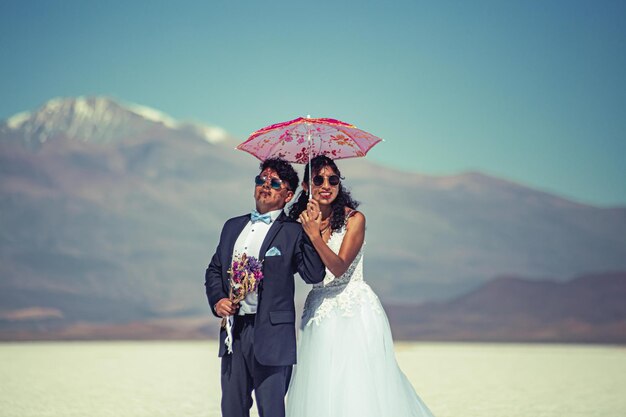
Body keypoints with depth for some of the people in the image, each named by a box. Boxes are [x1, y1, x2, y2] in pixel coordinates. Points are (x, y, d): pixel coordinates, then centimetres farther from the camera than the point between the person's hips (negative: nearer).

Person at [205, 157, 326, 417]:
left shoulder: (293, 232, -3)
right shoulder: (233, 227, 15)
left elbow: (314, 275, -15)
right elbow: (214, 269, 20)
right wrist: (217, 300, 2)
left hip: (271, 335, -6)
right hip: (233, 332, 6)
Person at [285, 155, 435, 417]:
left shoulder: (354, 219, -5)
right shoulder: (301, 222, 7)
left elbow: (339, 267, -15)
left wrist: (315, 235, -26)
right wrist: (311, 227, -17)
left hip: (356, 309, -4)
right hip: (320, 312, 4)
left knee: (358, 385, -8)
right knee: (320, 389, 1)